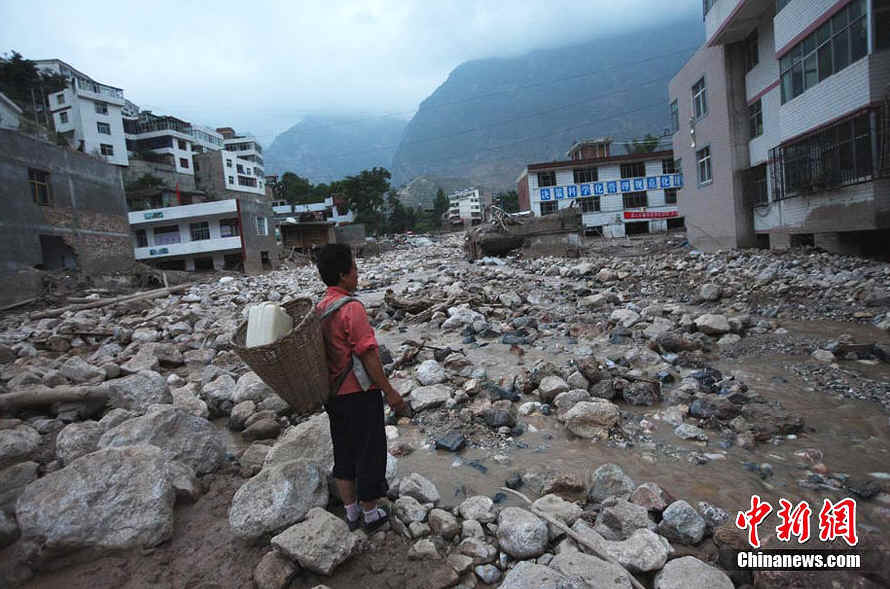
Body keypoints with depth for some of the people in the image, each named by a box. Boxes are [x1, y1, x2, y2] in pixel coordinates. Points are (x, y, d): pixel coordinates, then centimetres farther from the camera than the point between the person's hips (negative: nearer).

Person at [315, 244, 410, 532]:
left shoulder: (320, 309, 4)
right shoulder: (351, 308, -21)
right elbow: (367, 355, -21)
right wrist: (390, 393, -15)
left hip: (334, 394, 8)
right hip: (360, 394, -8)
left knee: (344, 453, 18)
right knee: (369, 453, 9)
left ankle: (351, 511, 33)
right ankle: (370, 514, 25)